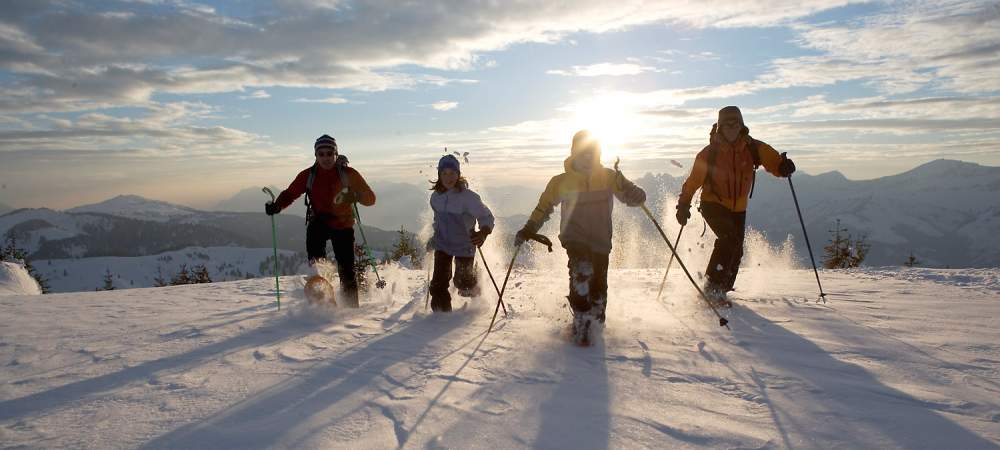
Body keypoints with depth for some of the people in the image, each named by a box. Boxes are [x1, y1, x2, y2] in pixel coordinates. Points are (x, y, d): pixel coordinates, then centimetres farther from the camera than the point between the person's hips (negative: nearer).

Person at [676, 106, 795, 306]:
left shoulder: (753, 148, -4)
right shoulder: (709, 152, -11)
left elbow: (774, 160, -8)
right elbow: (693, 180, -8)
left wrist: (784, 166, -31)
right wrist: (684, 204, -14)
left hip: (738, 209, 4)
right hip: (713, 205, -4)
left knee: (736, 251, 4)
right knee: (729, 237, -26)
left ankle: (721, 290, 23)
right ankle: (712, 286, -19)